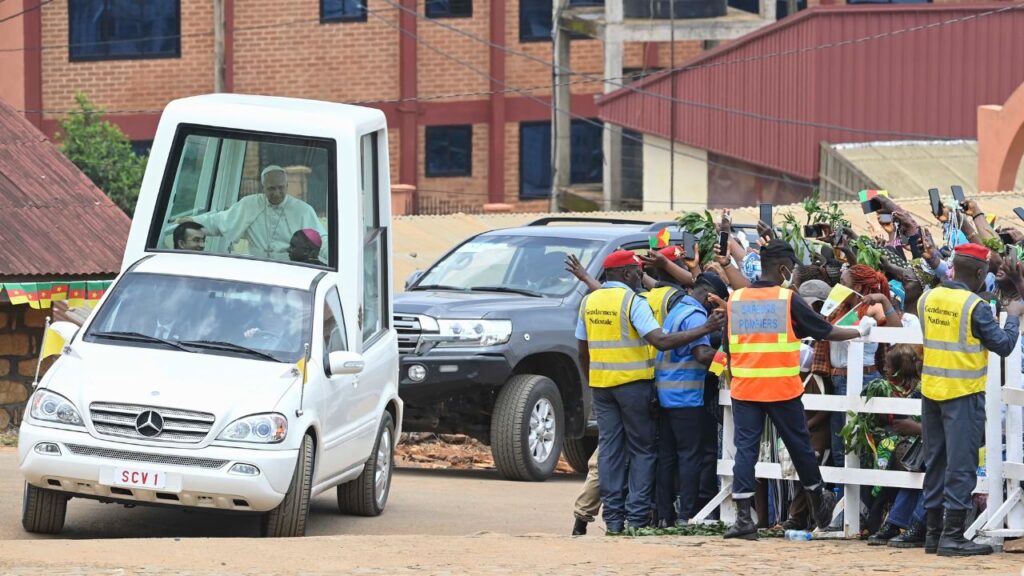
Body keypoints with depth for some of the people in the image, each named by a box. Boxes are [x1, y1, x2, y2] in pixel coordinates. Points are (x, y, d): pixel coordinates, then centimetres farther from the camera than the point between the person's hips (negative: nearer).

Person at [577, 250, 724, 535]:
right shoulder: (632, 301, -11)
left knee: (609, 448, 8)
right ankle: (637, 516, -2)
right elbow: (661, 341, -20)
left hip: (601, 383, 5)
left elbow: (583, 352, 12)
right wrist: (706, 329, -18)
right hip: (633, 383, -5)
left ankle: (613, 517, 5)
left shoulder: (588, 302, 8)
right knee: (642, 450, 4)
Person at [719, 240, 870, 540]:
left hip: (744, 389, 2)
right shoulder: (789, 300, -5)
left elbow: (728, 347, 10)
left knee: (745, 449, 1)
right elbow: (827, 332, 2)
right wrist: (859, 332, 19)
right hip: (782, 389, -2)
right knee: (800, 446, 13)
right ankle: (819, 504, 31)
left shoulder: (735, 300, 5)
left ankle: (743, 517, -9)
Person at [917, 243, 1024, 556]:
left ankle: (933, 531, 17)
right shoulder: (975, 307, -16)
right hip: (963, 393, -6)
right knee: (961, 465, -2)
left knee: (935, 463, 13)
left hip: (931, 390, 6)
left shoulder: (928, 299, 3)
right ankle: (952, 536, -4)